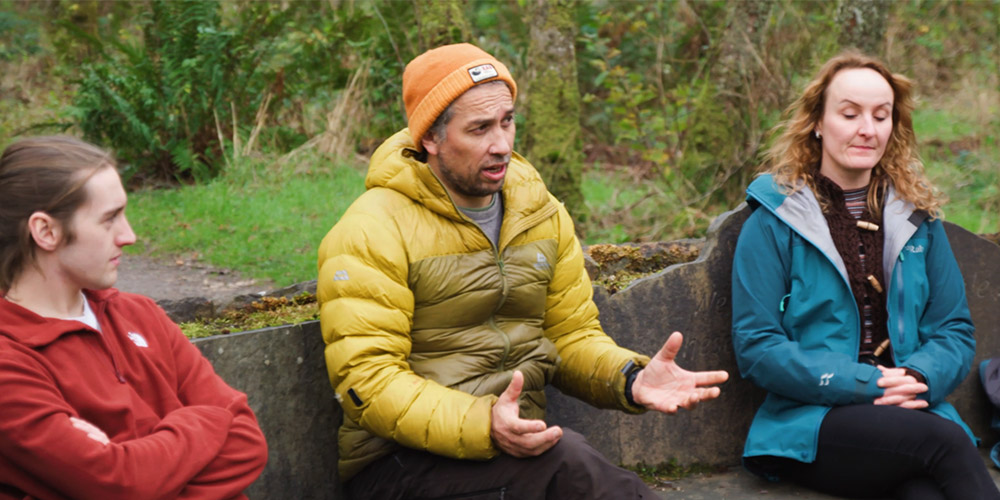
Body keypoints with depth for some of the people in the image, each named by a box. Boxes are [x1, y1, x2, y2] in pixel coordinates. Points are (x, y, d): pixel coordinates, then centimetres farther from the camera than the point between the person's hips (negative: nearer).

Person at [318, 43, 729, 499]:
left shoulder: (541, 214, 11)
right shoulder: (372, 232, -10)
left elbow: (572, 333, 16)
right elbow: (368, 383, -17)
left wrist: (629, 379, -8)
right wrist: (482, 426, -32)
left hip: (515, 444, 5)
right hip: (400, 460, -5)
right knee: (566, 459, -32)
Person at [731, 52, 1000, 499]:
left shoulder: (917, 217, 17)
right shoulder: (774, 222, 4)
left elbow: (955, 331, 17)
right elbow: (755, 348, -2)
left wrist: (920, 377, -8)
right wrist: (867, 383, -13)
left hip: (910, 411, 3)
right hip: (813, 422, -3)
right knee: (945, 442, -34)